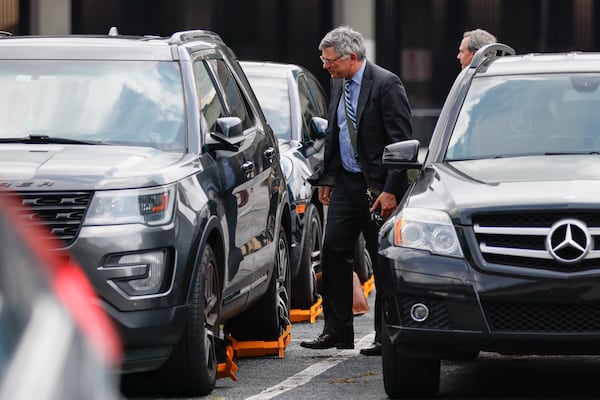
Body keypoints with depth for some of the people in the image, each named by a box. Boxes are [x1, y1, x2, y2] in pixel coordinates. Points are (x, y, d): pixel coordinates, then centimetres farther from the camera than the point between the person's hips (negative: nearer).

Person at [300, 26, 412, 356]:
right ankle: (337, 329, 8)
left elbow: (401, 140, -16)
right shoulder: (339, 84, 10)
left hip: (378, 186, -7)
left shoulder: (386, 84, -14)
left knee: (383, 261, 1)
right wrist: (327, 178, 14)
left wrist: (391, 190, -20)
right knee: (334, 251, 2)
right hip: (346, 182, 7)